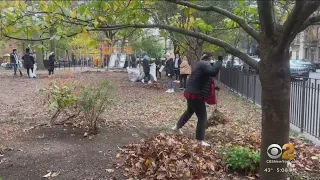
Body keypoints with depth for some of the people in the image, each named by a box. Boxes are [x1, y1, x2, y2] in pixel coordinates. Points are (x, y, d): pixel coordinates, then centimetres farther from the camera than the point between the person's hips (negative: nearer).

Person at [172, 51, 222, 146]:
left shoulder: (201, 64, 17)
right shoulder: (204, 64, -14)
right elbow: (213, 72, -34)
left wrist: (213, 87, 19)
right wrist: (220, 61, -23)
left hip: (191, 92, 10)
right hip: (196, 94, -10)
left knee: (189, 111, 31)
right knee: (202, 116, -4)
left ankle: (177, 126, 47)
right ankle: (200, 140, -1)